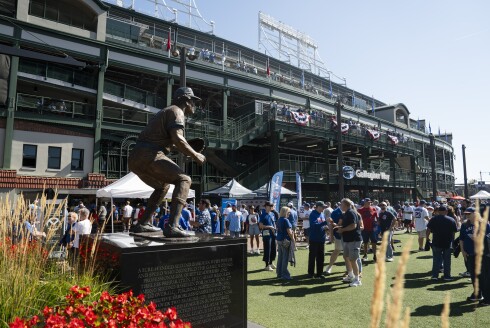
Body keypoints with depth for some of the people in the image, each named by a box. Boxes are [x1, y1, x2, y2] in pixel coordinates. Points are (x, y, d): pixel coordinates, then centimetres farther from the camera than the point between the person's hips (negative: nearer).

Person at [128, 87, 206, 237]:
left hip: (134, 158, 10)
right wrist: (195, 155, -6)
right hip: (149, 156, -10)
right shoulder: (177, 111, 0)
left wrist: (185, 150, 32)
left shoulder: (165, 112, 30)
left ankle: (142, 224, 24)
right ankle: (172, 226, -26)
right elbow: (178, 139, -16)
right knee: (184, 180, -12)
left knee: (163, 186, 27)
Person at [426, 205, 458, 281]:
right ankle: (447, 276, 16)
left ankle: (435, 275, 7)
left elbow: (428, 230, -4)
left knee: (436, 259, 8)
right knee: (447, 260, 11)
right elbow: (453, 232, 0)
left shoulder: (433, 219, -3)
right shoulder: (451, 220, -1)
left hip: (436, 243, 0)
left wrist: (427, 238, 6)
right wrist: (453, 240, 12)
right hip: (448, 243, 0)